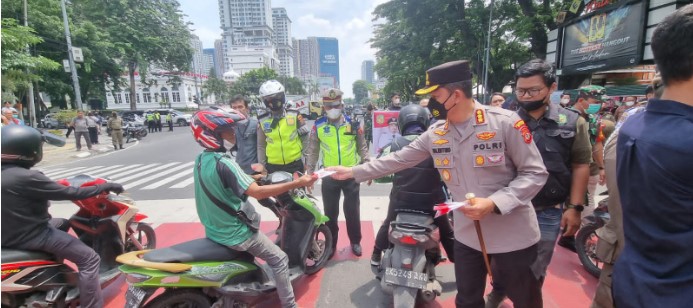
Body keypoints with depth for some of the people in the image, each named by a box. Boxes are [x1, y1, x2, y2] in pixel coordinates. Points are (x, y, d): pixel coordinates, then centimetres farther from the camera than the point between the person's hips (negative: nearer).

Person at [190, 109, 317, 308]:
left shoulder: (201, 160, 1)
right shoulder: (223, 163, -28)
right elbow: (257, 192, -34)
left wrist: (250, 177, 17)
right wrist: (298, 183, -35)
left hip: (214, 229, 9)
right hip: (234, 233, -9)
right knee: (279, 260, 3)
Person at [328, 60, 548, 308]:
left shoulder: (506, 122, -16)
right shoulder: (435, 134, -2)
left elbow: (534, 173, -12)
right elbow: (399, 159, 3)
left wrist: (494, 203, -25)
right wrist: (353, 172, 3)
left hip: (513, 236, -3)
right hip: (467, 234, 4)